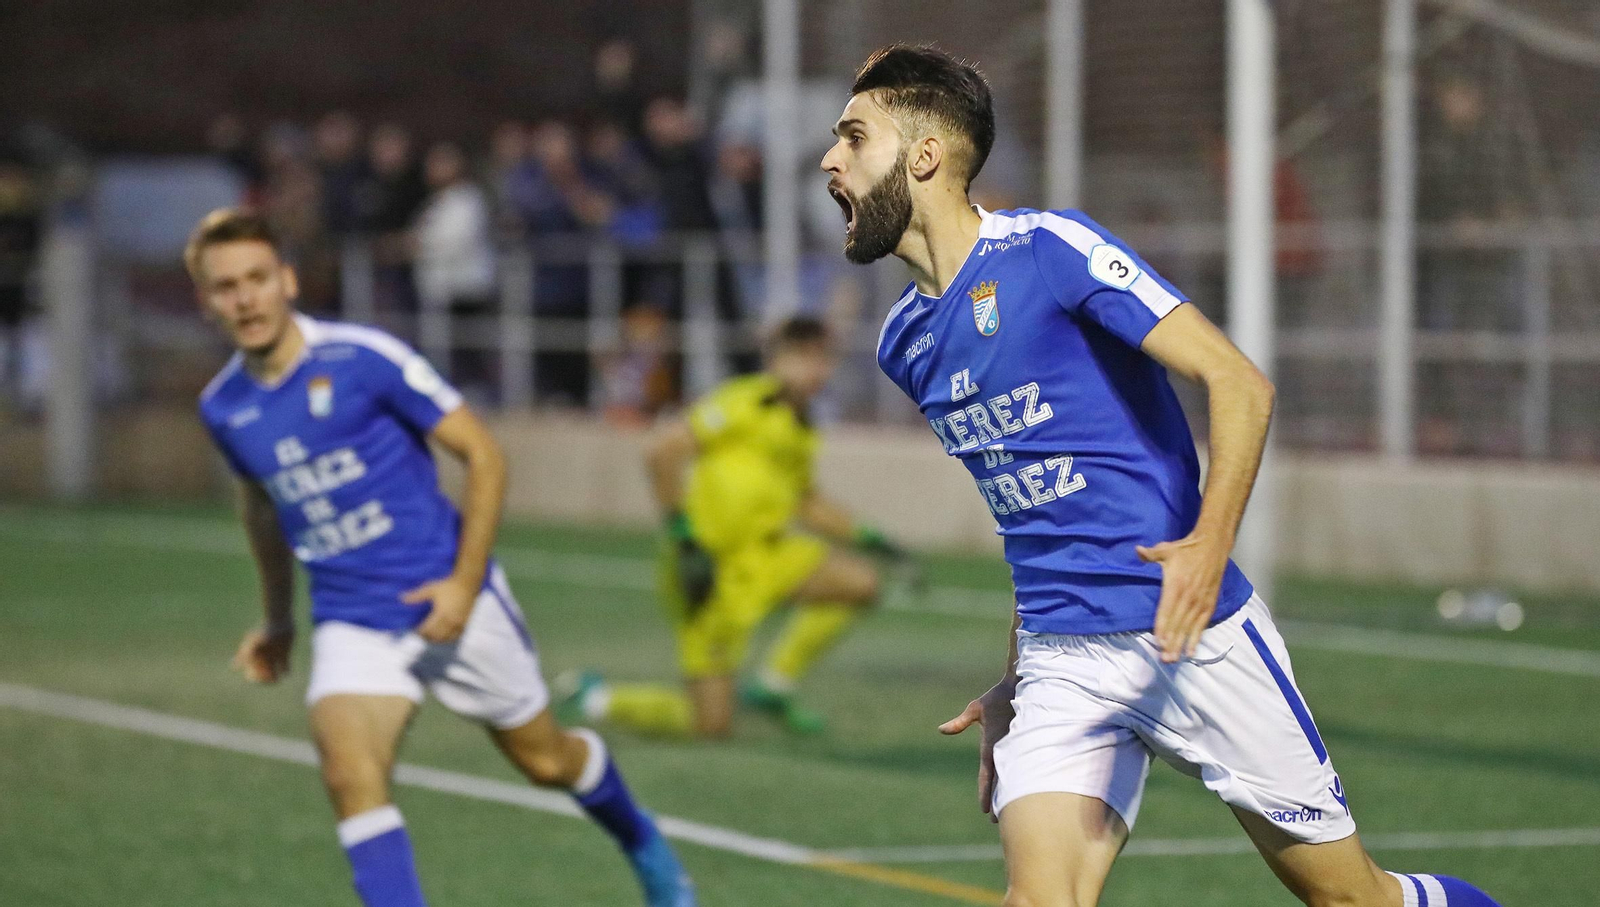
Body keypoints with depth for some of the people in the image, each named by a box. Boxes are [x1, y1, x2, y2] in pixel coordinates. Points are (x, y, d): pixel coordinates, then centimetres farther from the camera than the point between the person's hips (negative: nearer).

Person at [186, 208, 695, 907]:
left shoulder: (362, 358, -16)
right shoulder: (222, 408, -1)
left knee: (544, 758, 13)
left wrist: (464, 583, -16)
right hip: (351, 626, 3)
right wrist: (278, 620, 26)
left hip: (450, 604, -3)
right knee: (350, 772, -23)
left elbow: (482, 455, -11)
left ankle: (648, 851, 44)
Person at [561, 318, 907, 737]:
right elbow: (662, 449, -23)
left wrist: (863, 537, 16)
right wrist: (684, 537, -23)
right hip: (715, 569, -8)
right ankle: (596, 698, 14)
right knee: (710, 725, -9)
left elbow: (807, 504, 28)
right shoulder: (748, 402, -15)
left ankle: (772, 688, 9)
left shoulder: (798, 425, 12)